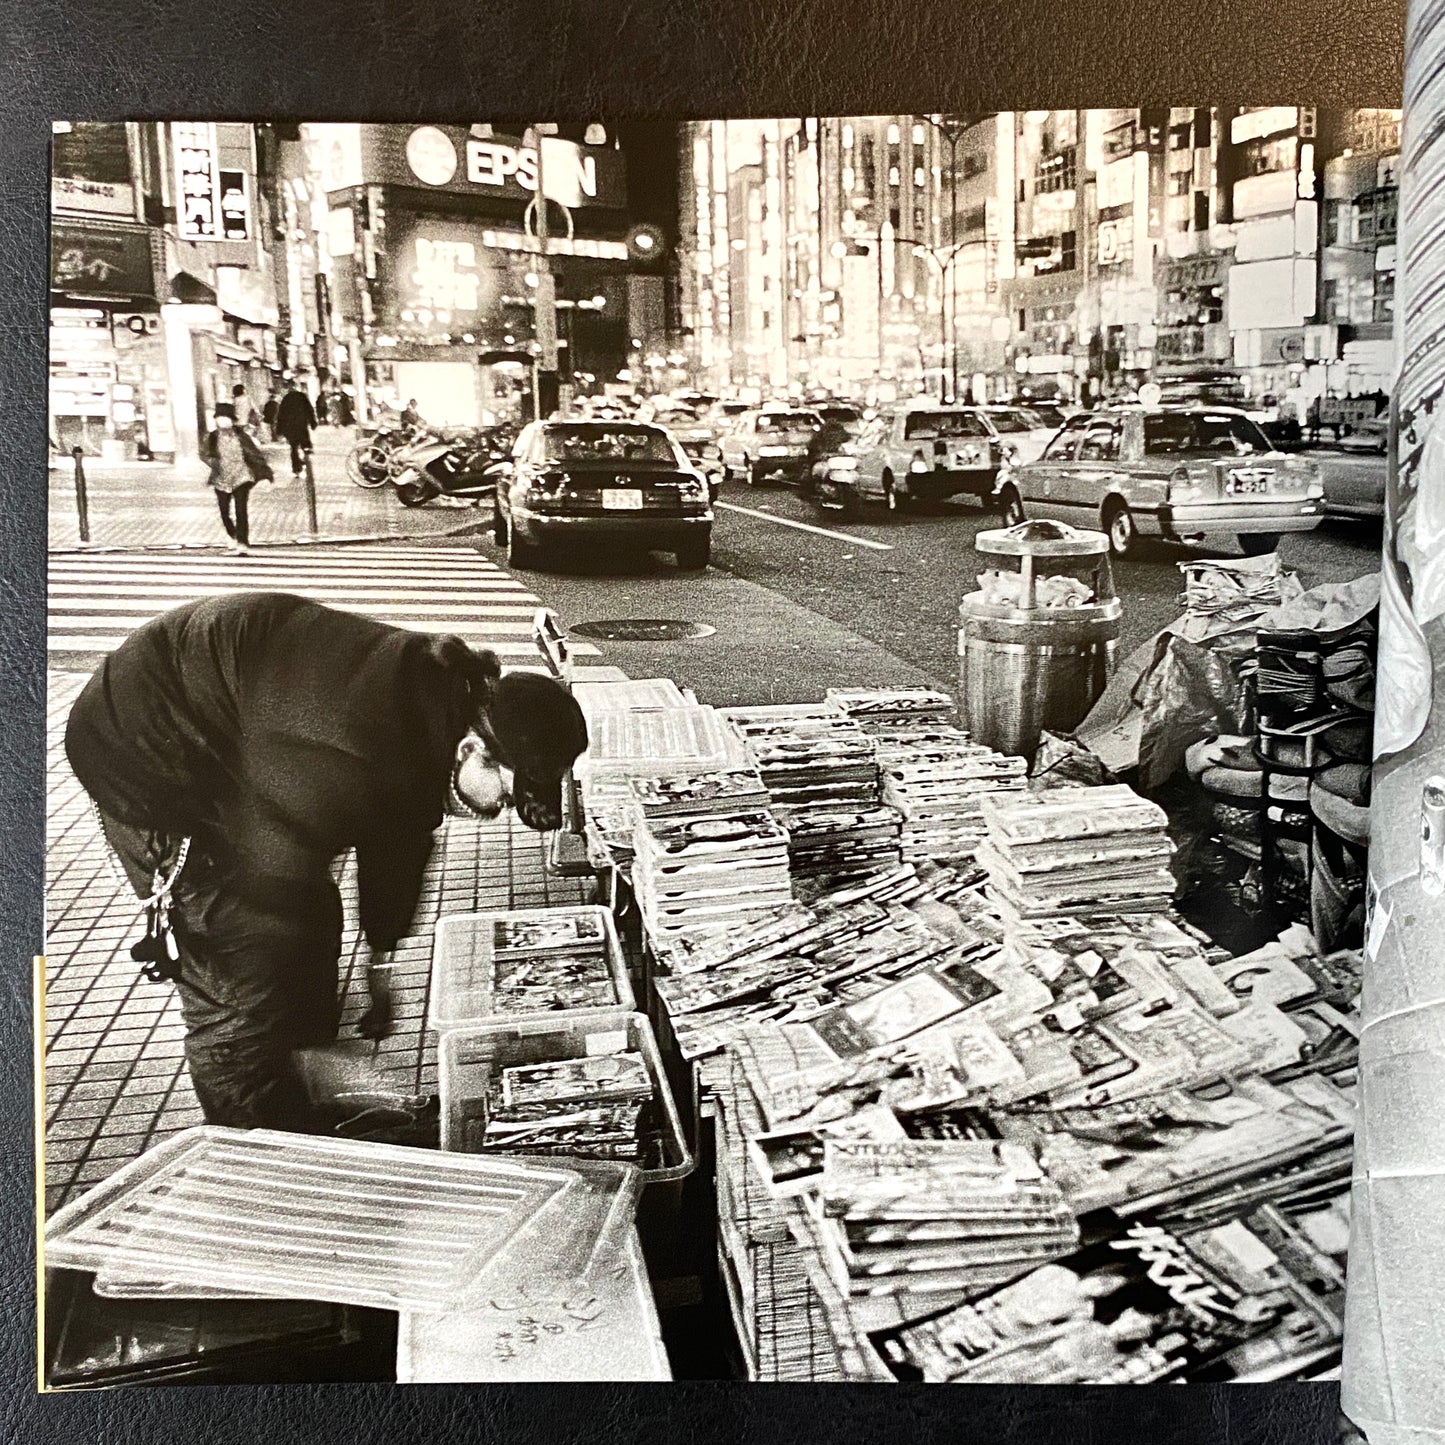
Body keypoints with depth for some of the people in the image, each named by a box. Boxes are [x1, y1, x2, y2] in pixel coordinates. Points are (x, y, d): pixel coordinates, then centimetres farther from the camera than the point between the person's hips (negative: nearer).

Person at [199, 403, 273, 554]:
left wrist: (266, 473, 1)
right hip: (221, 480, 2)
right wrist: (214, 463, -20)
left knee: (241, 511, -11)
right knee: (225, 512, 7)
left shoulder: (241, 436, -2)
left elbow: (255, 455, 2)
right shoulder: (211, 438, 1)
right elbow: (204, 454, 0)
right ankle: (233, 536, 33)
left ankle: (243, 542, -7)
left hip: (241, 478, -2)